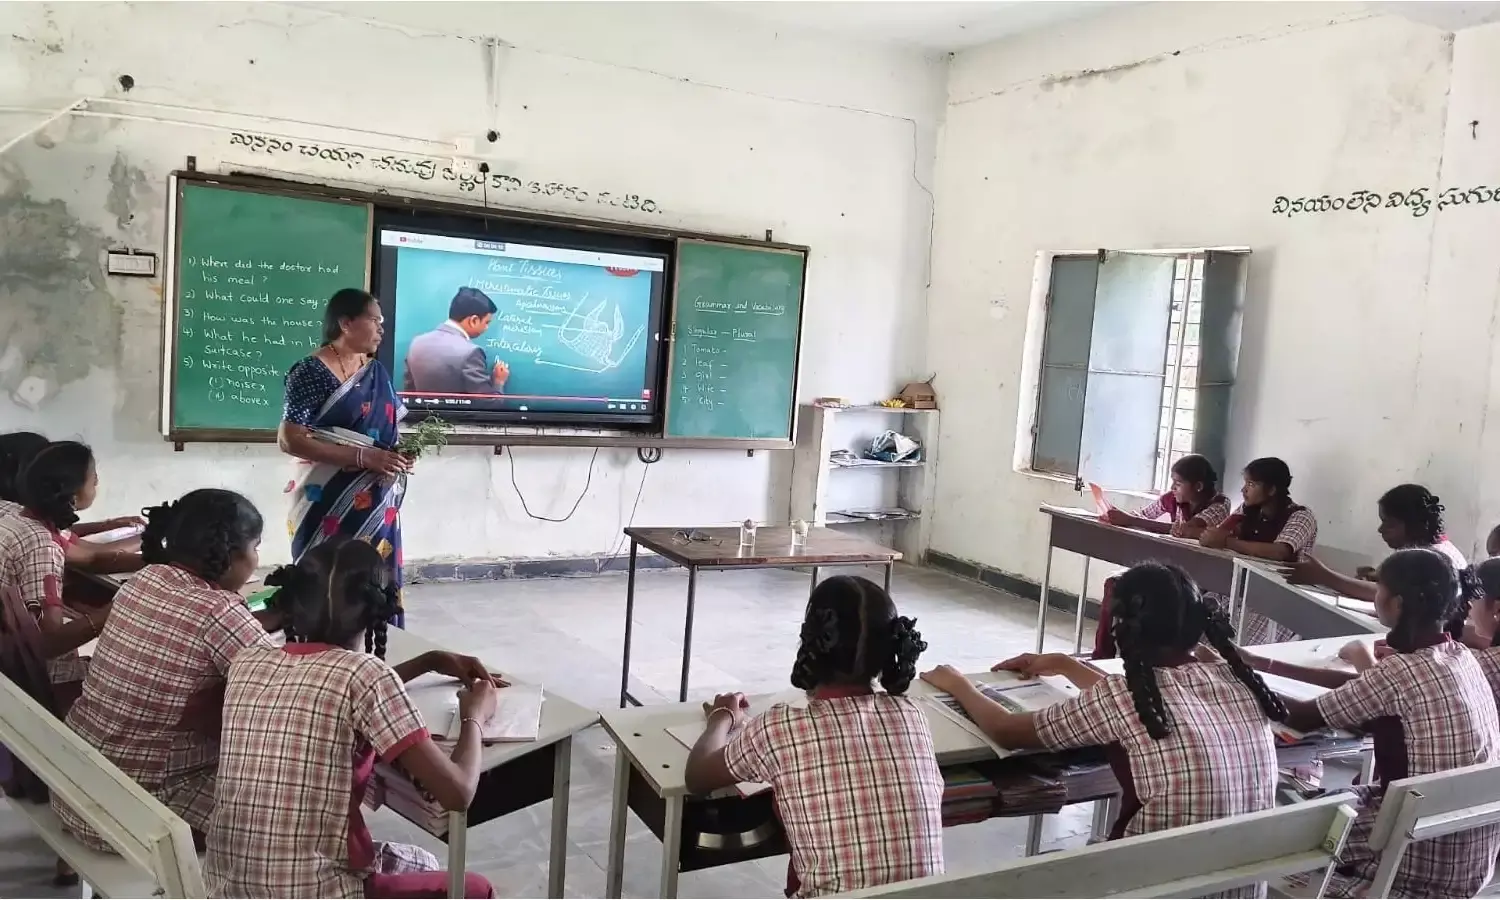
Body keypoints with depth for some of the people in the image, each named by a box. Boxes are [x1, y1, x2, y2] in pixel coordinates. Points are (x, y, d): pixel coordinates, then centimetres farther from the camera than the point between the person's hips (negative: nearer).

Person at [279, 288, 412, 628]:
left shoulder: (376, 372, 10)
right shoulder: (311, 372, -10)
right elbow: (289, 439, -17)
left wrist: (399, 454, -2)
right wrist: (362, 456, -21)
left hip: (375, 502, 6)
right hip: (329, 501, -6)